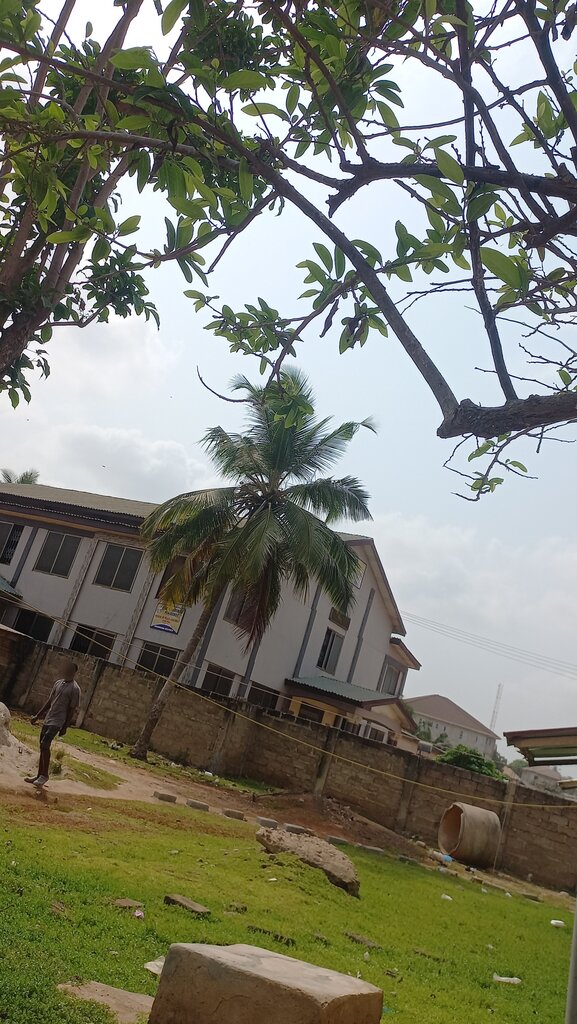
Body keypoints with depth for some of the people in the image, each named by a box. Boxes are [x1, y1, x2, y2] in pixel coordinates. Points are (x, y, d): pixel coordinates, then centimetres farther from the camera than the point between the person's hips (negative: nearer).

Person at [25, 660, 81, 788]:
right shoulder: (58, 683, 10)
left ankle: (44, 775, -7)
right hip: (48, 719, 8)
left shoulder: (74, 689, -12)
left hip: (57, 722, -8)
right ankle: (40, 775, 19)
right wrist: (37, 715, 16)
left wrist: (65, 727, -12)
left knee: (45, 745, -18)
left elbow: (72, 710, -11)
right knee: (42, 747, 10)